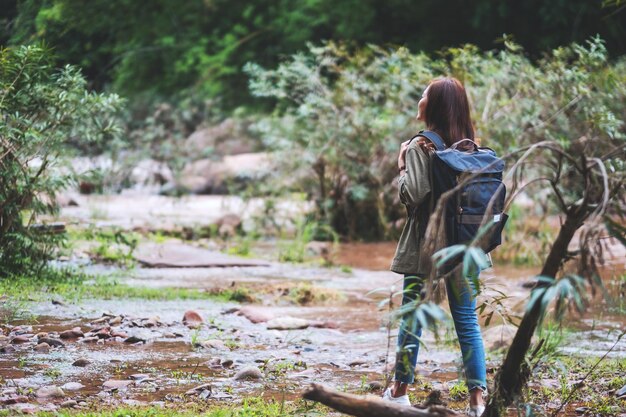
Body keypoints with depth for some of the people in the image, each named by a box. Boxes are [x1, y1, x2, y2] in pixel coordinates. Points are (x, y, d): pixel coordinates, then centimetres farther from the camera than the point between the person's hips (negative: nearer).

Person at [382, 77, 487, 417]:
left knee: (412, 318, 6)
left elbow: (413, 194, -19)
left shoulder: (421, 146, -12)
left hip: (424, 246, -5)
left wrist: (402, 166, -3)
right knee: (467, 321, 7)